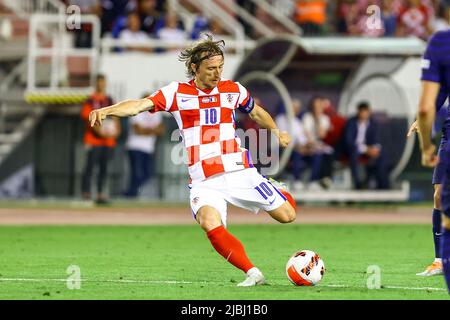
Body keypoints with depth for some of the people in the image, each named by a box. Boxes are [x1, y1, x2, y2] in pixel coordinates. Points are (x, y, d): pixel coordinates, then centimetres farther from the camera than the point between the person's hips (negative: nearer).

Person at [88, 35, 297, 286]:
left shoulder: (233, 90, 6)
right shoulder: (177, 92, -1)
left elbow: (256, 112, 27)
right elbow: (140, 105, -12)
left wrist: (276, 132, 18)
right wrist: (106, 110, -26)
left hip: (240, 173, 2)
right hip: (204, 182, -2)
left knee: (287, 216, -2)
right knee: (210, 223, -31)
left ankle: (278, 192, 35)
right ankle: (253, 273, -23)